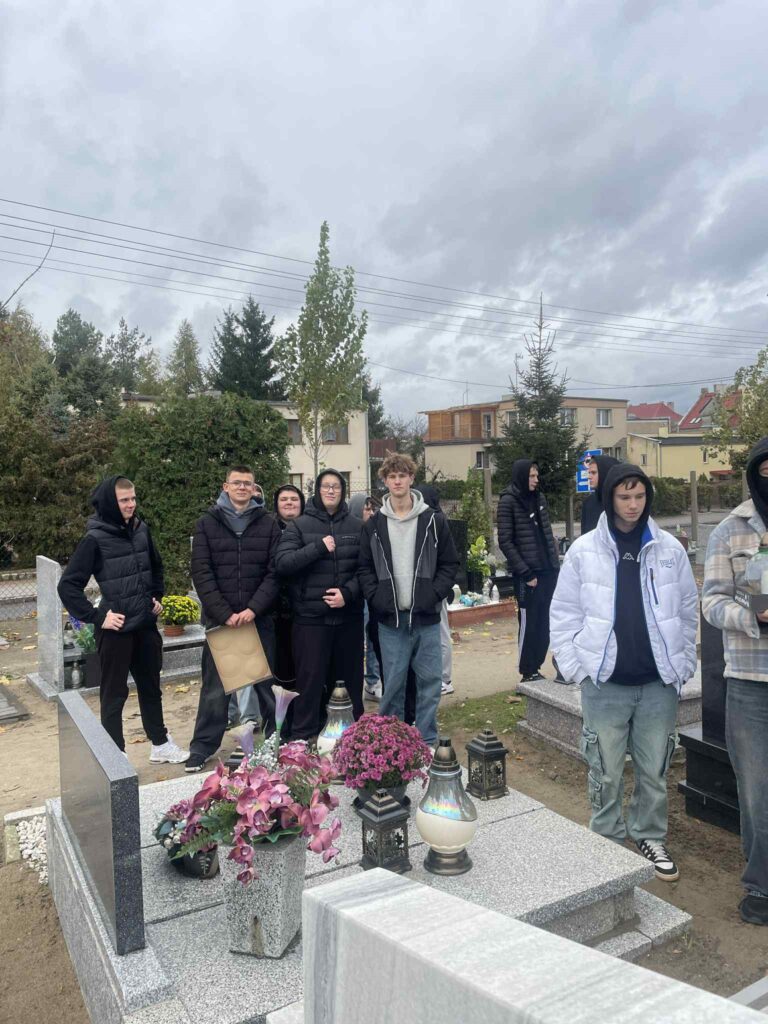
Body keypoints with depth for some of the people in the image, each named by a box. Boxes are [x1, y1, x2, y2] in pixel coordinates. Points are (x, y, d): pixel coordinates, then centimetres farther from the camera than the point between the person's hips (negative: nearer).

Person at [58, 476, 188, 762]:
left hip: (145, 625, 6)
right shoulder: (95, 538, -14)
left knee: (151, 687, 19)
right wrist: (97, 617, -15)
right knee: (114, 694, 8)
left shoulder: (141, 530, 3)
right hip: (116, 628, -6)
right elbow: (68, 586, -13)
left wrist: (157, 596, 12)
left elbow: (156, 567, 21)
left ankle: (160, 744, 34)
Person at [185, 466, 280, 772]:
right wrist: (225, 614, -13)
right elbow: (202, 574, -4)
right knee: (215, 688, 6)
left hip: (259, 618, 1)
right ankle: (203, 748, 20)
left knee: (266, 683, 9)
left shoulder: (268, 525, 5)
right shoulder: (207, 524, 4)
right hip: (219, 619, 0)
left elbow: (274, 573, -1)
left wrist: (253, 609, -14)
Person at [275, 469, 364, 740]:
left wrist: (348, 592, -12)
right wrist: (319, 547, -18)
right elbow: (282, 563, -10)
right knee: (311, 679, 2)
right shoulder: (299, 525, 1)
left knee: (351, 677, 12)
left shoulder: (356, 526, 6)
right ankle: (303, 738, 16)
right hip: (310, 616, -2)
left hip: (349, 616, 2)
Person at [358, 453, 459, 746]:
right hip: (390, 619, 1)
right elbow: (365, 569, 7)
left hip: (426, 617, 0)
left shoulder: (434, 521, 1)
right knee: (393, 683, 7)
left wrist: (433, 596, -8)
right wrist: (377, 599, -6)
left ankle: (427, 741, 20)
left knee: (430, 681, 5)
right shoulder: (374, 525, 4)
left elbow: (450, 564, 3)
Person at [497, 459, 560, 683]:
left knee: (544, 623, 7)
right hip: (527, 574, -6)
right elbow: (505, 542, -10)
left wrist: (555, 564, 8)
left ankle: (536, 668, 18)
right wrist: (525, 573, -12)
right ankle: (527, 673, 12)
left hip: (548, 571, 6)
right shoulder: (508, 501, -6)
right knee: (529, 624, 1)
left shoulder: (539, 498, 12)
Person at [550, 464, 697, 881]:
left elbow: (688, 611, 9)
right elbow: (564, 613, 0)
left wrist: (683, 666, 6)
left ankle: (650, 838, 35)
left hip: (658, 683, 2)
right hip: (604, 684, -1)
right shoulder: (584, 550, -3)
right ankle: (607, 842, 29)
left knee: (654, 771, 14)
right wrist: (576, 668, -5)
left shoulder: (669, 549, 2)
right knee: (606, 773, 9)